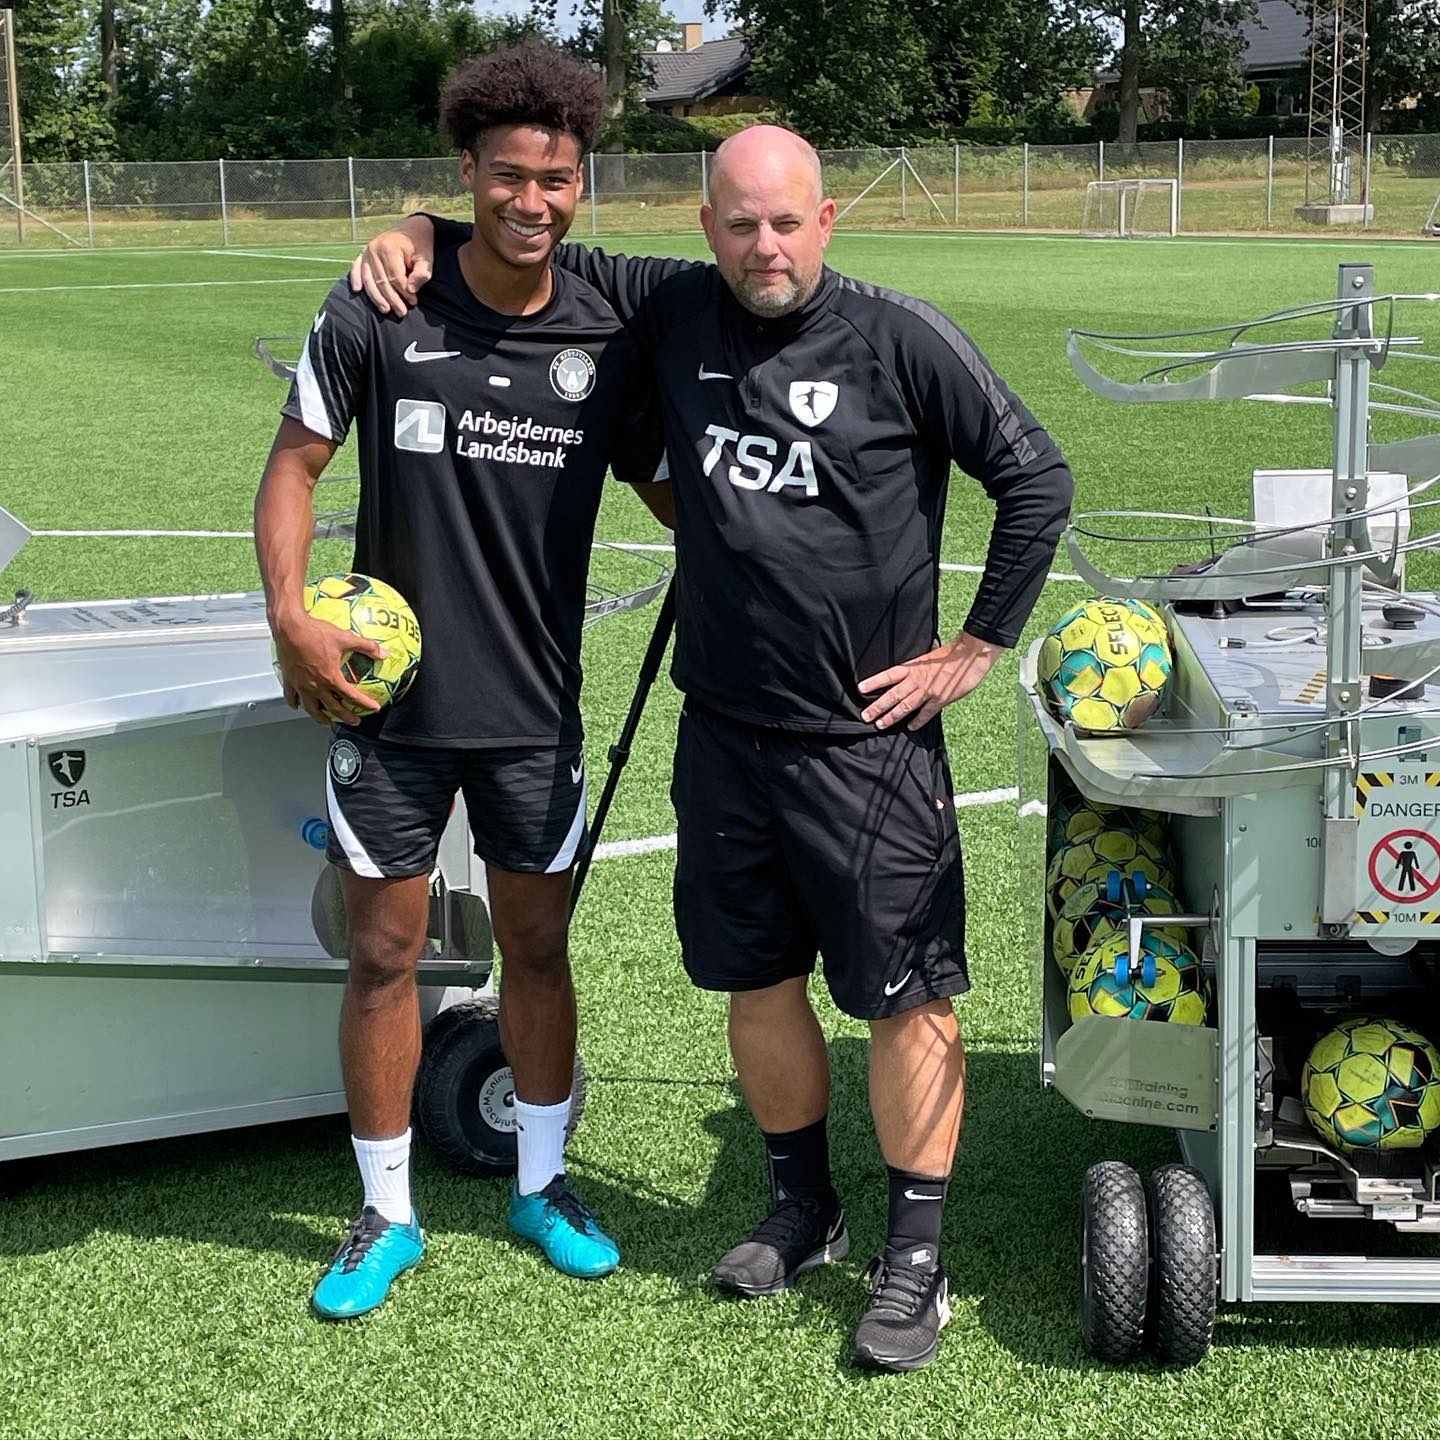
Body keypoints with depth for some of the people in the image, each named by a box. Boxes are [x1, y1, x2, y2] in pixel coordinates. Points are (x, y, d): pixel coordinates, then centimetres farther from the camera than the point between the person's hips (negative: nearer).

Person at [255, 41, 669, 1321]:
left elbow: (675, 493, 8)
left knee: (537, 948, 13)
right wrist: (291, 612, -15)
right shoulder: (378, 320, -9)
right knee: (384, 956, 7)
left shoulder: (607, 342, -3)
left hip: (534, 708, 2)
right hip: (389, 700, -1)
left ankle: (543, 1183, 33)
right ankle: (387, 1216, 24)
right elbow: (295, 464, -2)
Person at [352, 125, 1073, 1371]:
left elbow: (1037, 477, -4)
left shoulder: (899, 339, -9)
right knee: (757, 979, 15)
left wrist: (979, 646, -5)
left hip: (866, 741, -5)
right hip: (723, 731, 5)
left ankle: (916, 1260, 13)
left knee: (907, 997, 1)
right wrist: (425, 232, 2)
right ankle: (803, 1213, 35)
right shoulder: (674, 312, 4)